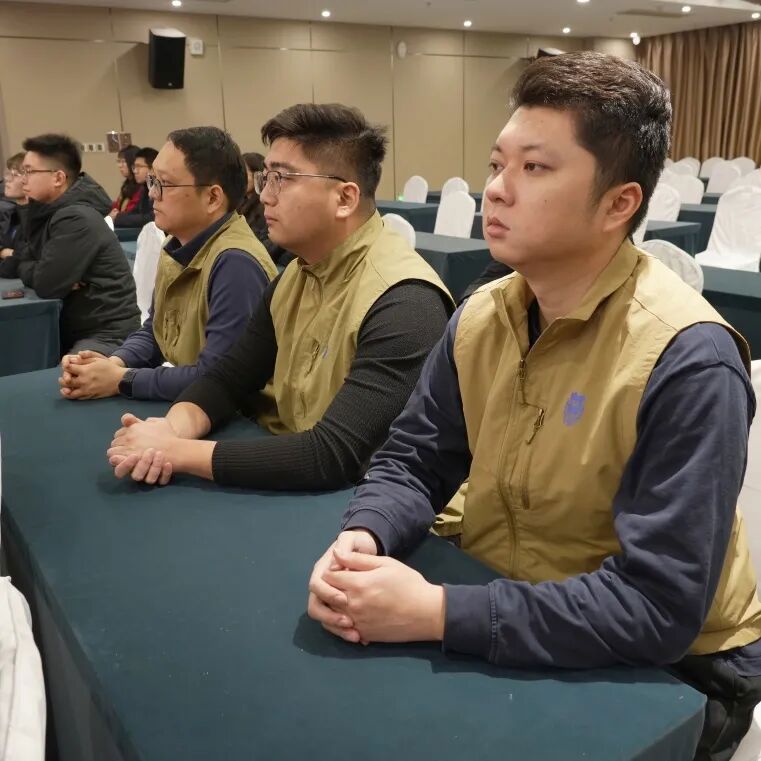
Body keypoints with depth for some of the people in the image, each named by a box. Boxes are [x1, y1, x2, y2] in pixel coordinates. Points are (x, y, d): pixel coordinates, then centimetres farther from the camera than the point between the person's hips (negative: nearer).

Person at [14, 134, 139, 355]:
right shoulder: (49, 213, 12)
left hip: (108, 334, -9)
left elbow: (47, 285, -23)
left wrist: (20, 262, -3)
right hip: (73, 328, 9)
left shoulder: (77, 219, -19)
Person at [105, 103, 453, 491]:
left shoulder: (404, 301, -23)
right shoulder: (294, 275, 3)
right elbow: (227, 378, 7)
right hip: (291, 488, 6)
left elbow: (332, 457, -29)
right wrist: (175, 427, -14)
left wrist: (178, 451, -23)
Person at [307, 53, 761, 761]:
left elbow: (658, 606, -27)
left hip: (665, 673, -5)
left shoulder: (687, 361, -25)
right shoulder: (478, 317, -5)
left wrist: (437, 613, -30)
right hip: (501, 615, 5)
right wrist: (361, 539, -21)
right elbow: (412, 461, 1)